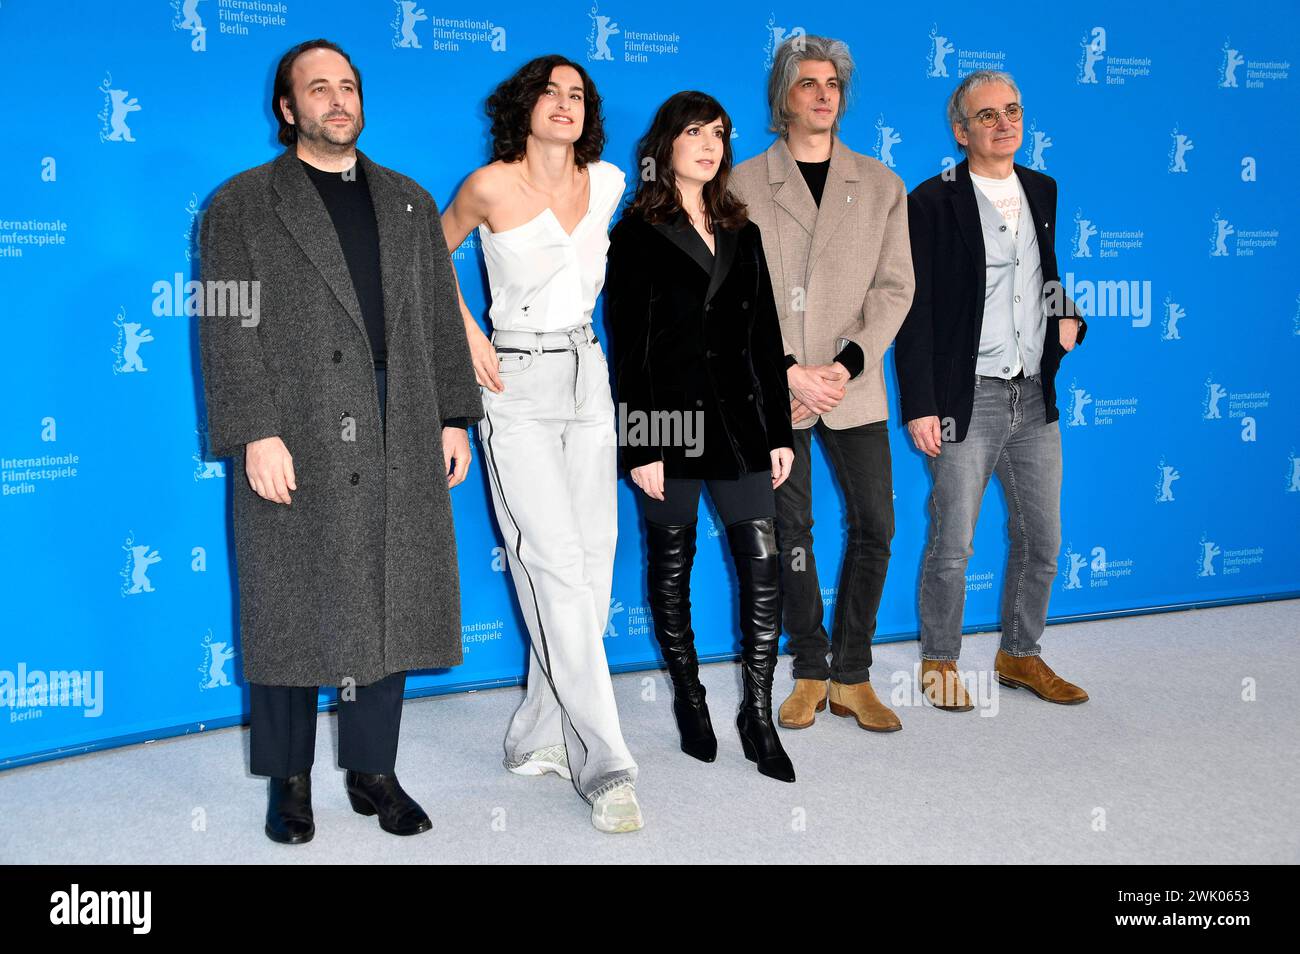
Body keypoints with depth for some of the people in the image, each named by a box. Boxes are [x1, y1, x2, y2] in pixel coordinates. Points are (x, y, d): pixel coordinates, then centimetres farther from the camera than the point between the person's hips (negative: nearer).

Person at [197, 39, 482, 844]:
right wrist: (255, 435, -14)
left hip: (399, 447, 4)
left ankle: (372, 769, 23)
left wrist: (455, 418, 7)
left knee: (390, 609, 8)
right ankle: (290, 780, 19)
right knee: (290, 615, 4)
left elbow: (441, 319, 14)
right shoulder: (243, 205, 3)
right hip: (295, 448, -3)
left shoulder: (409, 202, 16)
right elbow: (229, 331, -5)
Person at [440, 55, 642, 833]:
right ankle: (606, 764, -7)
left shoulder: (607, 182, 6)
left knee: (593, 566, 4)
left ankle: (543, 738, 19)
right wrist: (469, 335, 0)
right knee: (559, 569, -11)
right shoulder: (491, 186, -6)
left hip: (588, 379, 5)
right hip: (517, 387, -5)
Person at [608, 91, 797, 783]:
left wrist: (779, 431, 8)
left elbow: (765, 336, 12)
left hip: (740, 421, 4)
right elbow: (627, 348, -7)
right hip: (671, 422, -4)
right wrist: (641, 448, -12)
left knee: (763, 567, -1)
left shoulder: (741, 233, 13)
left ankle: (758, 714, 10)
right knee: (672, 568, 9)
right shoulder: (637, 235, -1)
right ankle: (689, 699, 26)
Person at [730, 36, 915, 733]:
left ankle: (851, 676, 15)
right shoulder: (743, 185, 3)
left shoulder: (881, 185, 9)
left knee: (875, 526, 1)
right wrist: (788, 371, -12)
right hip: (772, 387, -2)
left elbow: (894, 288, 3)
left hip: (854, 387, 2)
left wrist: (847, 364, -11)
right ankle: (811, 673, 19)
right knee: (790, 531, 5)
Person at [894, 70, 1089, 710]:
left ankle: (1020, 656, 29)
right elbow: (914, 312, -9)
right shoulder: (931, 203, -6)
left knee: (1041, 541, 12)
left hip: (1037, 396, 6)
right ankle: (939, 664, 20)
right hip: (968, 396, -5)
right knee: (951, 546, 1)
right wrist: (920, 406, -14)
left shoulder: (1046, 193, 11)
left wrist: (1071, 318, 3)